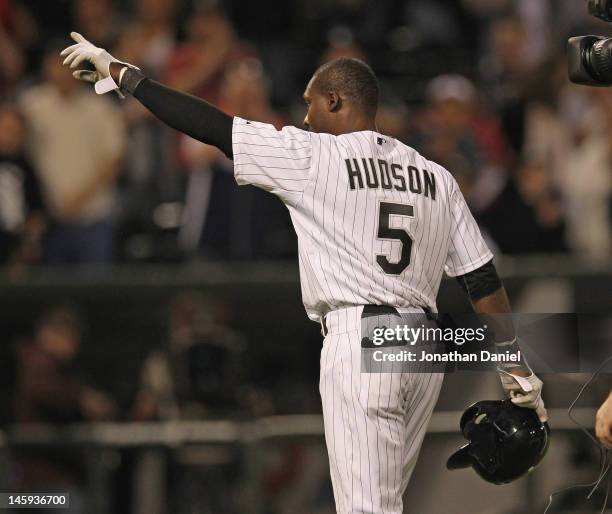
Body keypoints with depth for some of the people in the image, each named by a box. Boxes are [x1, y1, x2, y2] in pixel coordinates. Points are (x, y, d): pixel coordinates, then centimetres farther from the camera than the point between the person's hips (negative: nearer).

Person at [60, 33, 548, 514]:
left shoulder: (313, 155, -2)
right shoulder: (436, 178, 14)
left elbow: (210, 124, -2)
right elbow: (484, 280, 12)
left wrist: (119, 72, 6)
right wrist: (517, 369, 17)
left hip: (361, 347, -7)